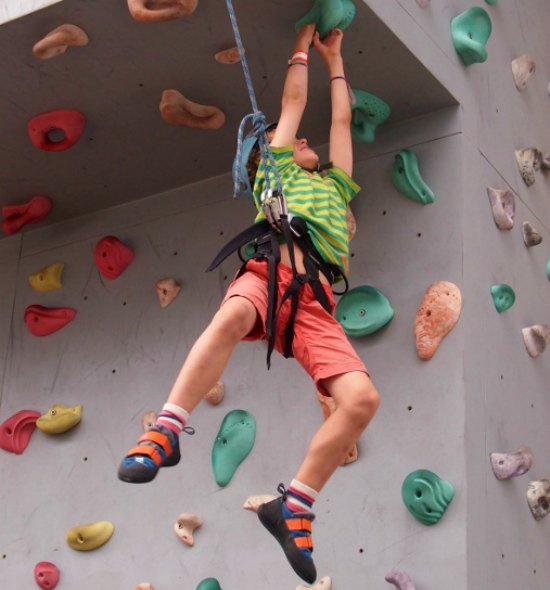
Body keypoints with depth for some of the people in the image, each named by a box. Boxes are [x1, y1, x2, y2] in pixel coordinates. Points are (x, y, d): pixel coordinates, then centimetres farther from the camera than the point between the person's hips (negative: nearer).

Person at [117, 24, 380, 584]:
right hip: (268, 270, -3)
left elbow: (342, 121, 46)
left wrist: (335, 60, 57)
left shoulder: (335, 186, 42)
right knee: (233, 315, -41)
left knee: (362, 397, -23)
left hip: (315, 301, 3)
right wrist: (302, 46, 52)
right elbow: (293, 103, 39)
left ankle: (293, 507, -17)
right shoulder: (276, 172, 34)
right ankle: (165, 433, -44)